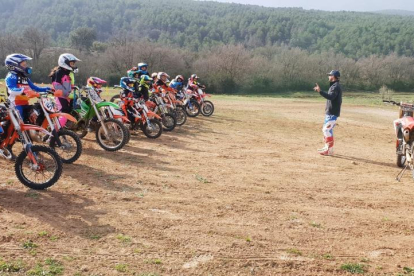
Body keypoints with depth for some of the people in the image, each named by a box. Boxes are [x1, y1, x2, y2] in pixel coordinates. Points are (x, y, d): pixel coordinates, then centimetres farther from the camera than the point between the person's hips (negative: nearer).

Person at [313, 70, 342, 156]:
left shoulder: (336, 86, -15)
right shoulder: (334, 86, 17)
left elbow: (331, 97, -32)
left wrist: (320, 91, -38)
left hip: (332, 113, -11)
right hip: (330, 112, 11)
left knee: (327, 130, -14)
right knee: (326, 129, 16)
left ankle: (330, 150, -12)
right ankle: (327, 147, 25)